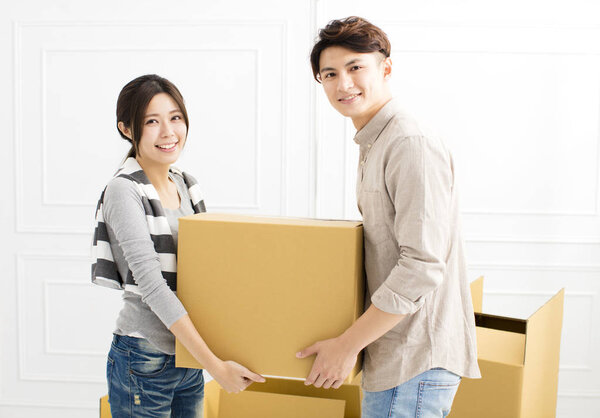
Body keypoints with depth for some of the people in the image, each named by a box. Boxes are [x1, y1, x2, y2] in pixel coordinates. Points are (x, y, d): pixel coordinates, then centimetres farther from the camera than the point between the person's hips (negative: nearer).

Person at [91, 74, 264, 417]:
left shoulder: (186, 184, 6)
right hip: (144, 361, -6)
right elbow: (152, 285, -22)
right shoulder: (124, 191, -15)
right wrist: (216, 365, -25)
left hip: (188, 358, 7)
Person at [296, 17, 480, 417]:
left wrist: (347, 344, -19)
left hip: (416, 361, -10)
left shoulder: (412, 146, -18)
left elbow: (422, 266, -24)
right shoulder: (374, 146, 15)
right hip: (394, 354, 10)